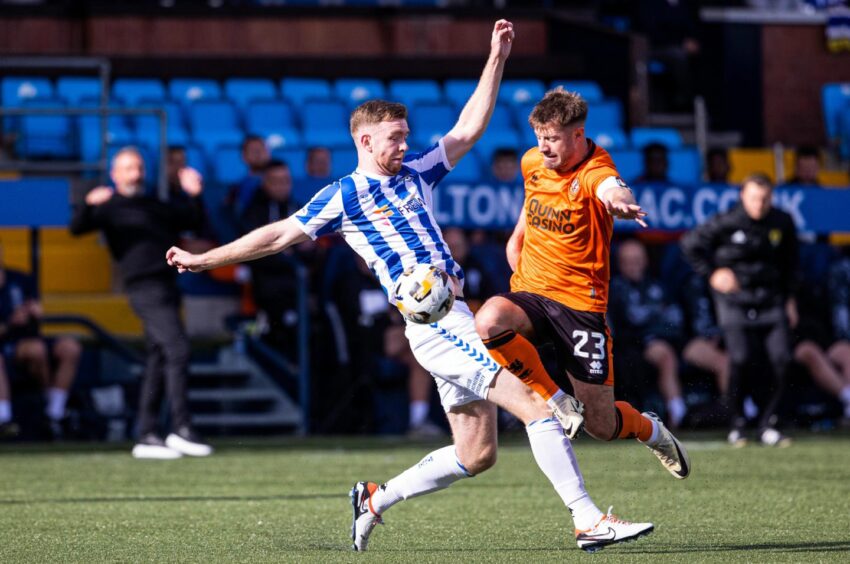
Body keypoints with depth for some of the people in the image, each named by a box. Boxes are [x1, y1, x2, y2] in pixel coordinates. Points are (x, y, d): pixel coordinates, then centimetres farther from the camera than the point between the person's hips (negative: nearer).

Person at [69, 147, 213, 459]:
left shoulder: (156, 207, 25)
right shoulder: (109, 207, 3)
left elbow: (192, 220, 32)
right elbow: (77, 228, -12)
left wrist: (193, 195, 15)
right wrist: (88, 205, -31)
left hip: (166, 285, 8)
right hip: (145, 287, -8)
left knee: (158, 361, 7)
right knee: (177, 350, -17)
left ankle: (146, 437, 9)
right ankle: (181, 429, -17)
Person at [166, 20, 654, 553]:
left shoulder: (415, 173, 19)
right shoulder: (343, 197, 1)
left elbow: (469, 129, 22)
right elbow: (280, 235, 6)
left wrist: (496, 58, 17)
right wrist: (204, 258, 8)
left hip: (456, 318, 8)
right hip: (432, 324, -8)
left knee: (476, 455, 8)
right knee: (536, 405, -16)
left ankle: (376, 498, 21)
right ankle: (589, 521, -18)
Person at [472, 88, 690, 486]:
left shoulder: (594, 170, -16)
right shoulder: (532, 162, 5)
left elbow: (612, 188, -43)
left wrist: (619, 200, -66)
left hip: (580, 302, -5)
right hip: (529, 294, 5)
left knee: (601, 426, -2)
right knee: (488, 321, -34)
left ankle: (648, 428, 37)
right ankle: (552, 402, -11)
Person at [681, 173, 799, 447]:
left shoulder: (782, 223, 3)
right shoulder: (726, 223, -9)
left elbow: (789, 260, 19)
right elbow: (690, 243, 0)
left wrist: (789, 297, 15)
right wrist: (711, 273, -3)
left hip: (770, 300, 3)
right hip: (735, 302, -3)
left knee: (782, 360, -10)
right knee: (741, 360, -16)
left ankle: (767, 425, 2)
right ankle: (737, 424, 2)